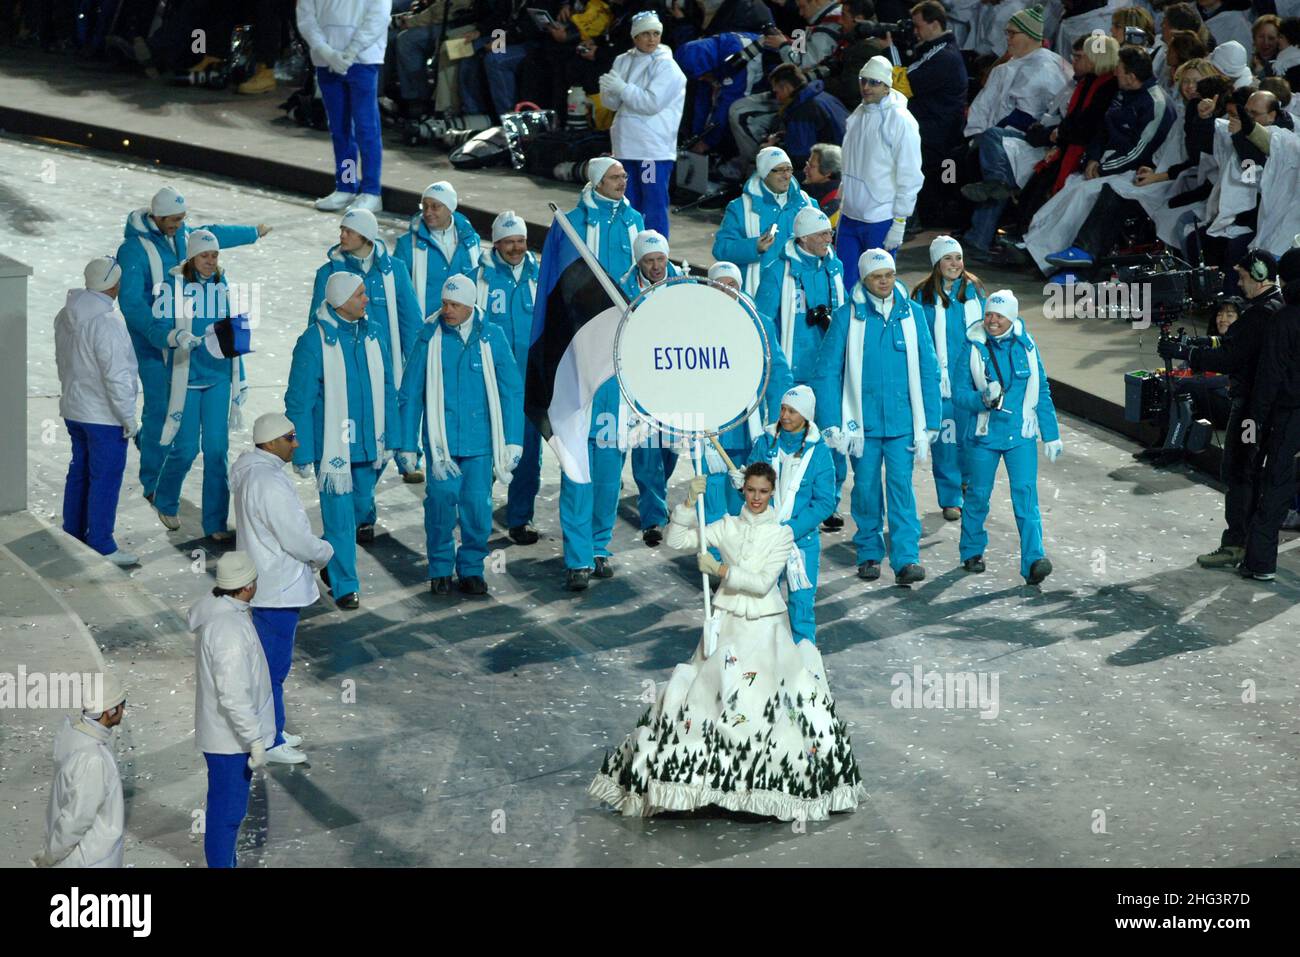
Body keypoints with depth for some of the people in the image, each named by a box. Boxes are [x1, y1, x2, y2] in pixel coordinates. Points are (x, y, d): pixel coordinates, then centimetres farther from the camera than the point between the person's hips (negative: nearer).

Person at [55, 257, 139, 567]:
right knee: (106, 478, 0)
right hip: (104, 415, -9)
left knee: (79, 471, 19)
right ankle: (102, 547, 4)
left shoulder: (66, 315, 3)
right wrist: (128, 417, -15)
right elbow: (116, 376, -24)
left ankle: (73, 535, 29)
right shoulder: (107, 322, -25)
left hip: (74, 410, 9)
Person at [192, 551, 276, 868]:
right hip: (231, 738, -10)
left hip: (227, 734, 10)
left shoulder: (219, 610, 1)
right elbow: (233, 696, -29)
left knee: (228, 807, 23)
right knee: (227, 811, 3)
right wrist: (255, 740, -21)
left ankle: (224, 863, 37)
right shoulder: (229, 630, -30)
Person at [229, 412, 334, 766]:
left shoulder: (252, 471, 6)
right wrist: (324, 552, -4)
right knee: (274, 663, 0)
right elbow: (297, 540, -23)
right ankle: (270, 742, 10)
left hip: (266, 582, 10)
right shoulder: (270, 484, -27)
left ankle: (270, 730, 32)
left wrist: (313, 552, 12)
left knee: (273, 659, 20)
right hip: (278, 588, -10)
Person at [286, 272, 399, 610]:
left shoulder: (374, 335, 0)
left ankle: (329, 558, 45)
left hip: (368, 446, 6)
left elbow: (386, 390, 10)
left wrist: (389, 439, 11)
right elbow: (299, 402, -11)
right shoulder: (313, 342, -16)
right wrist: (302, 454, -10)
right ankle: (345, 586, 14)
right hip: (332, 447, -6)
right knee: (339, 516, 0)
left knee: (361, 506, 20)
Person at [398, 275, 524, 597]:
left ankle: (471, 568, 17)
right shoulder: (430, 337, 0)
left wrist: (513, 440, 3)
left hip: (480, 440, 1)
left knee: (478, 504, 0)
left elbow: (512, 390, 7)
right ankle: (440, 568, 9)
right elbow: (411, 395, 5)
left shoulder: (492, 337, 2)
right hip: (441, 438, -1)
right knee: (441, 499, -8)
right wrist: (408, 444, 4)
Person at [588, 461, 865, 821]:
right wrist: (691, 501, -9)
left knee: (766, 697, -13)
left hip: (765, 626, -2)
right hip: (726, 622, 2)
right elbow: (676, 539, 0)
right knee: (706, 691, -8)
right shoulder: (727, 527, 6)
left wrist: (721, 570, -14)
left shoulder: (782, 533, -1)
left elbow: (763, 583, -10)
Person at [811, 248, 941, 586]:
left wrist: (931, 421, 3)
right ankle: (869, 553, 22)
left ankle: (906, 558, -7)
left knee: (901, 485, -6)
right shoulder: (849, 317, -4)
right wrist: (831, 423, -6)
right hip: (862, 422, 0)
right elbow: (827, 372, -2)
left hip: (902, 421, 0)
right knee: (866, 488, 8)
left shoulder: (910, 313, 1)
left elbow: (928, 370, 6)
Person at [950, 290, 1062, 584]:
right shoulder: (973, 348, -5)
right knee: (979, 494, 9)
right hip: (983, 435, 0)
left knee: (1026, 493, -11)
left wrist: (1051, 435, 10)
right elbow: (958, 393, -5)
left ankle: (1033, 561, -18)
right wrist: (983, 399, -25)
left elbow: (1042, 394, 9)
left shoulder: (1026, 347, 2)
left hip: (1021, 435, 1)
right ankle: (972, 551, 30)